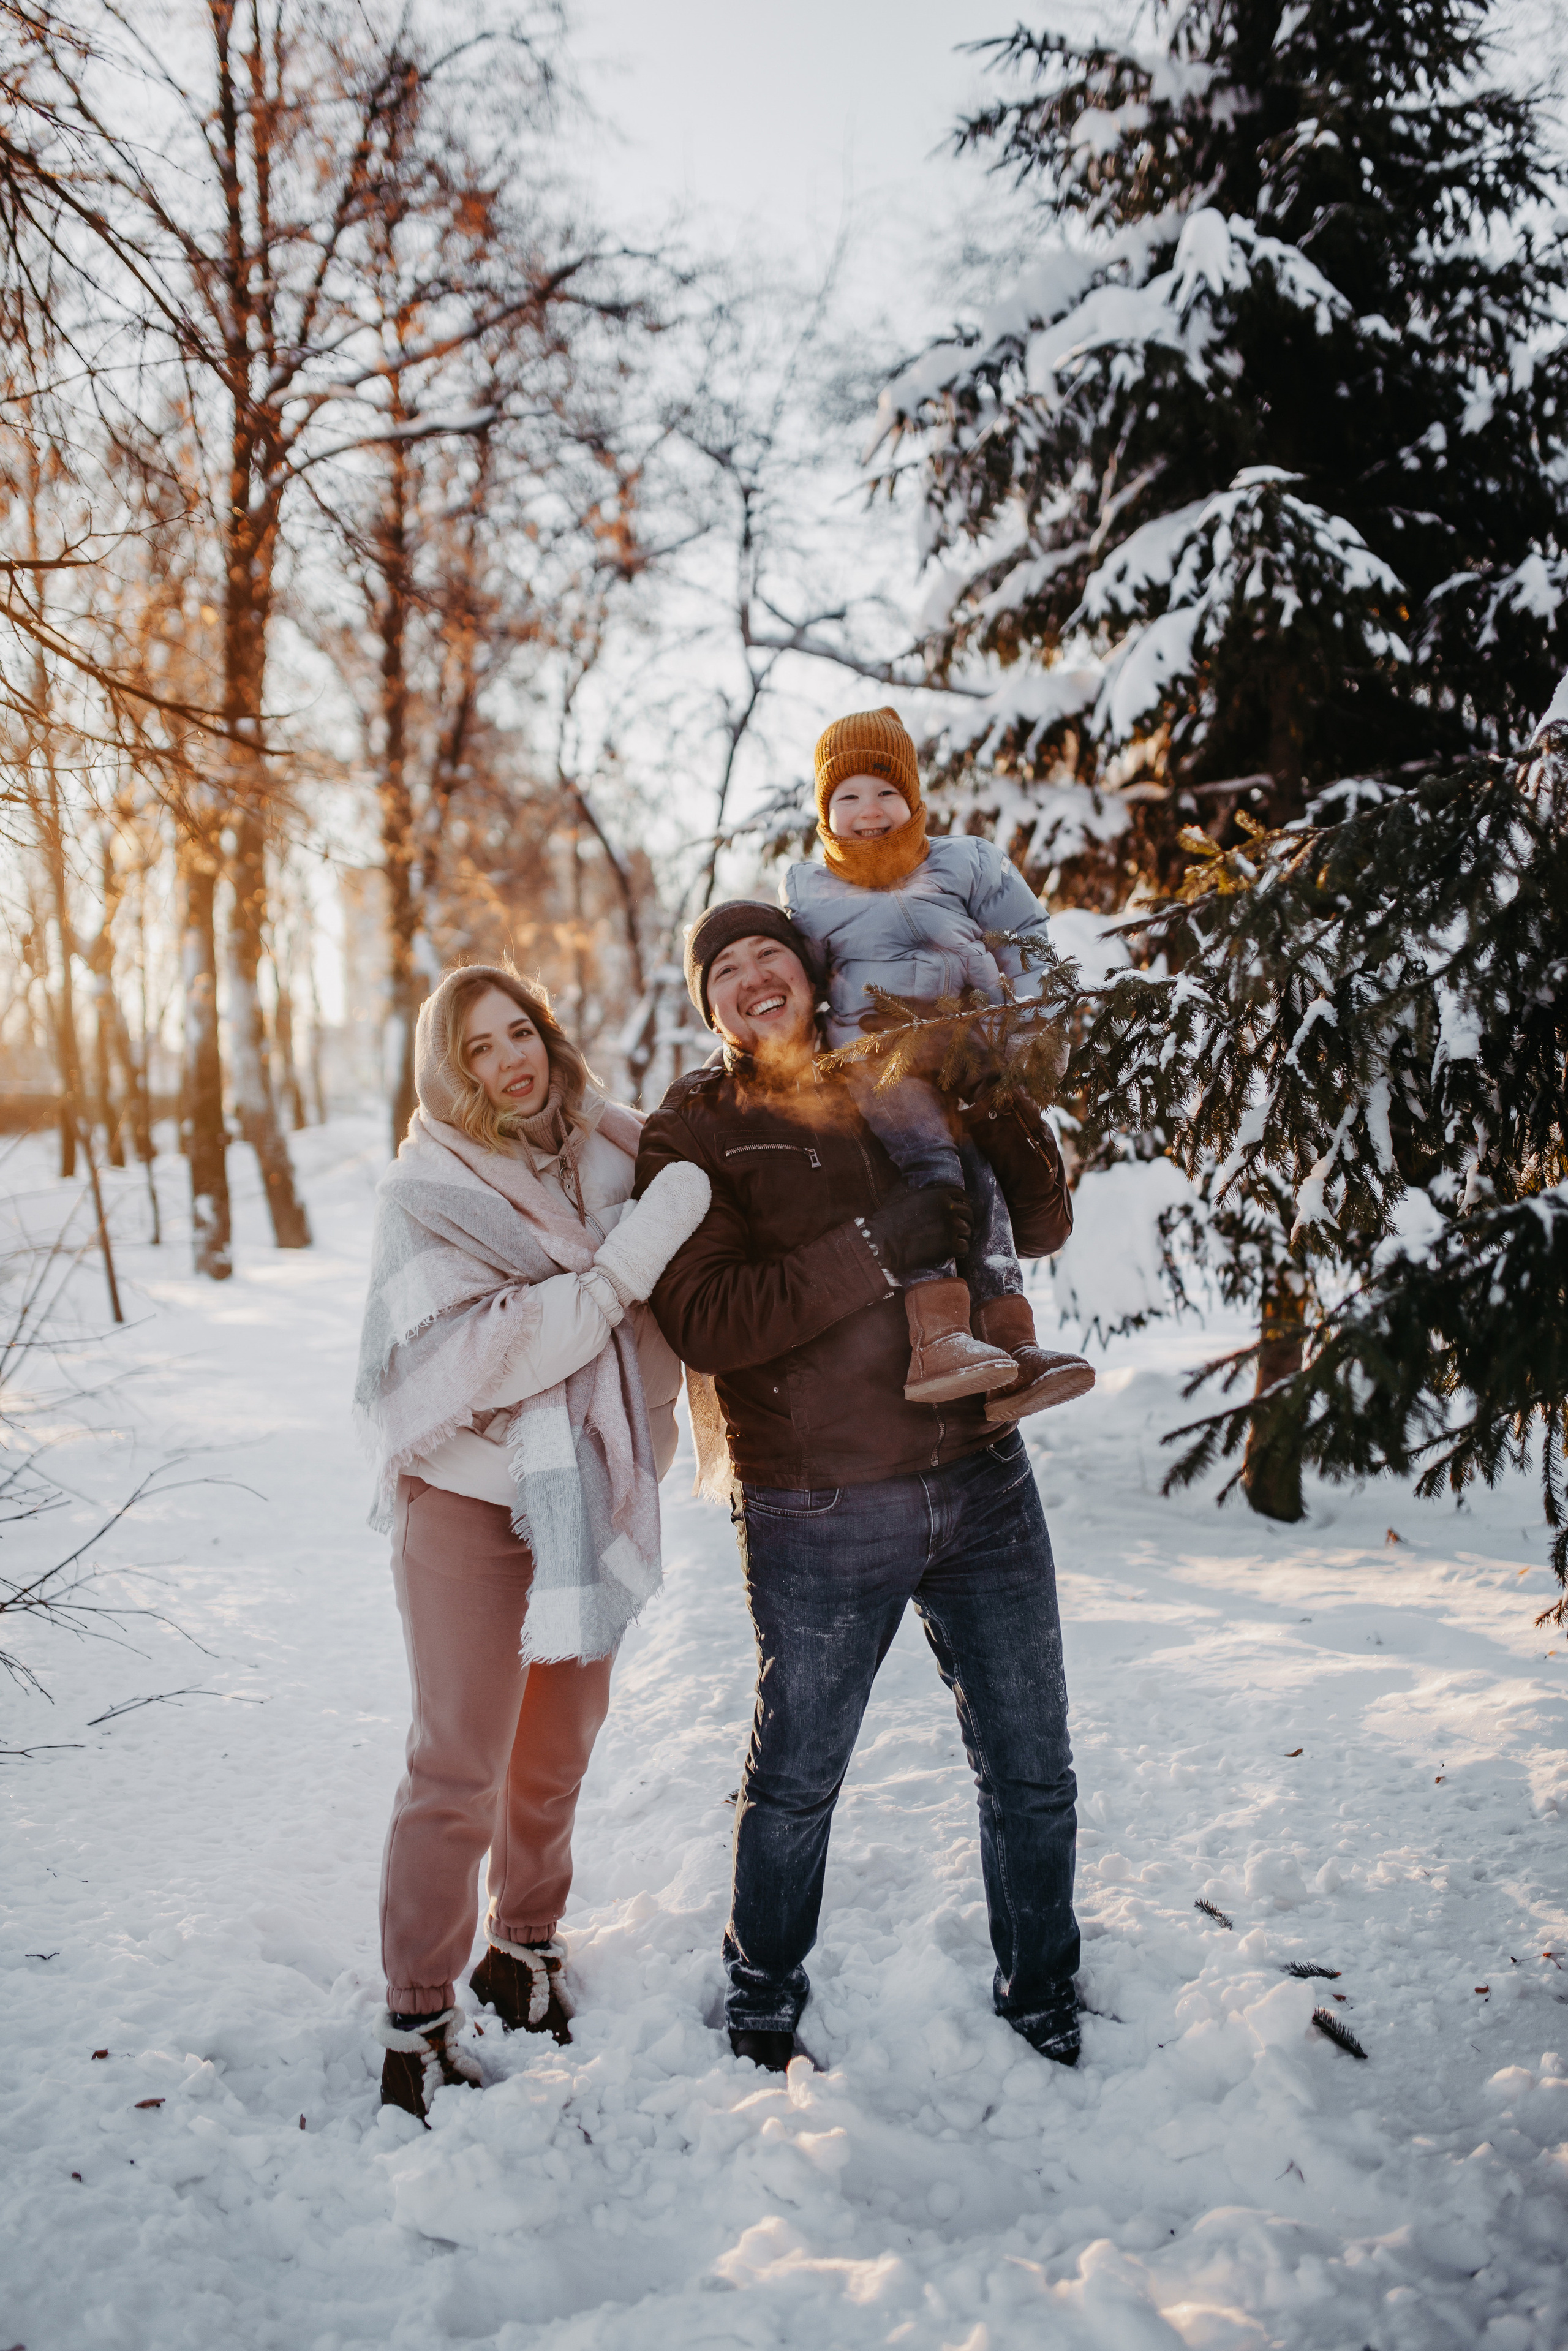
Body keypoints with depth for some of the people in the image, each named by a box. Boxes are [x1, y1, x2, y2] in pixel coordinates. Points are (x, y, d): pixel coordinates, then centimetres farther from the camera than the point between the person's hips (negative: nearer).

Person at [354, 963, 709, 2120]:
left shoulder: (609, 1155, 2)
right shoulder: (426, 1192, -11)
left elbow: (663, 1310, 20)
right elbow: (481, 1353, -23)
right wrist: (629, 1258, -27)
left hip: (590, 1498, 5)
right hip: (472, 1501, -5)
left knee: (560, 1747, 16)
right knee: (459, 1768, 0)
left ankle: (525, 1948, 36)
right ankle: (418, 2023, 14)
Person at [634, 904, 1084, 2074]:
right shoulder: (691, 1138, -3)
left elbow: (1043, 1225, 9)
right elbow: (706, 1322, -17)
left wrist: (997, 1095, -6)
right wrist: (878, 1250, -23)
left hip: (984, 1481, 4)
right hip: (820, 1517, -3)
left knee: (1032, 1775, 14)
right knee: (796, 1782, 15)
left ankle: (1045, 2004, 37)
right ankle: (763, 2002, 39)